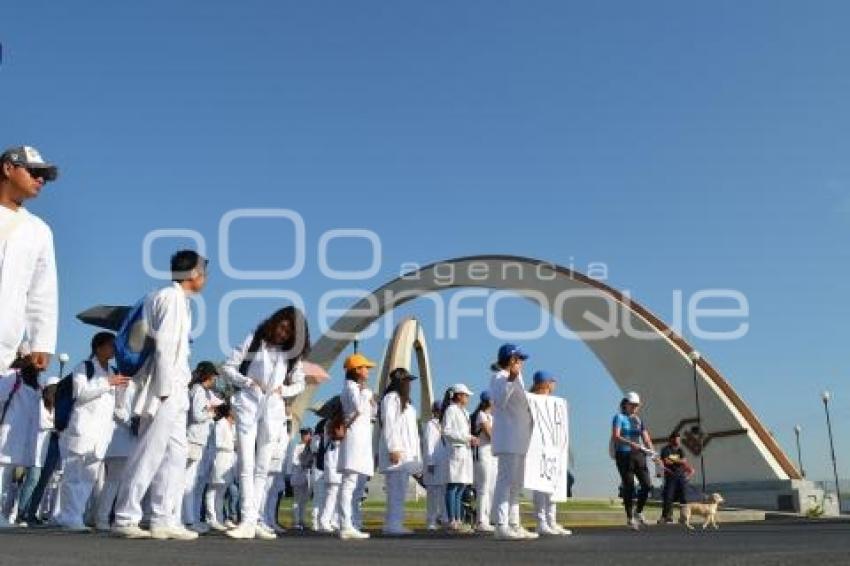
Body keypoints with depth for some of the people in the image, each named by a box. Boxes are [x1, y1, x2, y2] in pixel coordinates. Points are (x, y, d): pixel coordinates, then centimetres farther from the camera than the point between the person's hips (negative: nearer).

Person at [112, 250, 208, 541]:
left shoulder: (177, 299, 18)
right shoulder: (172, 297, -9)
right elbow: (164, 343, -17)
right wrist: (164, 388, -19)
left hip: (174, 390, 10)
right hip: (166, 388, -10)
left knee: (175, 453, 9)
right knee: (149, 454, -6)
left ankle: (162, 520, 11)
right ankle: (125, 519, -1)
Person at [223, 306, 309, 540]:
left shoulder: (293, 353, 7)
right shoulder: (254, 340, -1)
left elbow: (299, 384, 13)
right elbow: (228, 367, -1)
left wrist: (283, 391, -5)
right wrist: (248, 382, -14)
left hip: (273, 410, 3)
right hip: (248, 405, -3)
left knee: (262, 468, 5)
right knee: (246, 466, -9)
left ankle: (255, 520, 9)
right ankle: (248, 521, -12)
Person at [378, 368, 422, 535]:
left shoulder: (404, 401, 24)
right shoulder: (391, 398, -6)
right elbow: (389, 425, -14)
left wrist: (415, 455, 20)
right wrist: (393, 449, -21)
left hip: (407, 452, 10)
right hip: (397, 452, -9)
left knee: (400, 490, 7)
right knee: (396, 489, -12)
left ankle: (395, 524, 9)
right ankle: (393, 525, -12)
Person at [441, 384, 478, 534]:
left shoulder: (464, 412, 23)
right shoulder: (451, 410, -5)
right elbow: (446, 431, -14)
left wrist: (472, 440, 10)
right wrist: (466, 437, -14)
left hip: (465, 451, 9)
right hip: (455, 450, -9)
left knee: (460, 488, 8)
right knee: (453, 486, -9)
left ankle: (458, 521, 10)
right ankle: (452, 522, -9)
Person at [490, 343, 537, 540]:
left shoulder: (516, 378, 22)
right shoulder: (499, 377, -7)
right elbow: (499, 401, -26)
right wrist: (510, 380, -37)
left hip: (519, 438, 10)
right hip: (508, 437, -10)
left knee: (516, 483, 12)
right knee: (506, 480, -13)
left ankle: (514, 524, 17)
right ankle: (502, 526, -15)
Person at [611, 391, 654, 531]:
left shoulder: (638, 420, 16)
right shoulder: (619, 417, -2)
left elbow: (646, 438, 11)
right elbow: (615, 437, -16)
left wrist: (651, 450, -9)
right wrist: (631, 443, -29)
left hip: (638, 455, 5)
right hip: (624, 455, -5)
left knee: (647, 485, -2)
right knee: (629, 487, -3)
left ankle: (638, 511, 20)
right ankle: (630, 518, 8)